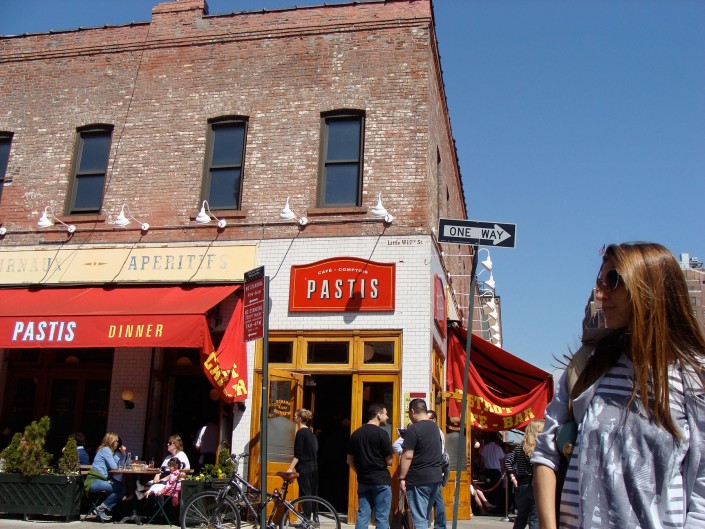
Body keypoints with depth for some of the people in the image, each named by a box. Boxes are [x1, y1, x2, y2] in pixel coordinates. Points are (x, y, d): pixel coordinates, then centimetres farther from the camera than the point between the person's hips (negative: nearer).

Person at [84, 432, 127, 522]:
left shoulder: (109, 450, 20)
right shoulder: (105, 449, -7)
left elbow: (119, 465, 18)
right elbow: (114, 466, -13)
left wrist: (123, 453, 11)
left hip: (101, 480, 9)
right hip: (94, 481, -9)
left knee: (122, 489, -4)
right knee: (120, 488, -20)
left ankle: (101, 510, -8)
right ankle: (101, 509, -14)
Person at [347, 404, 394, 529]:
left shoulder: (356, 434, 7)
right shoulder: (382, 434, -11)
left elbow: (349, 460, 10)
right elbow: (389, 461, -9)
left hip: (363, 481, 6)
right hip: (381, 481, -6)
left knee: (362, 516, 9)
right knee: (382, 518, 0)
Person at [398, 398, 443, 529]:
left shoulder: (413, 429, -15)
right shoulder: (434, 426, 10)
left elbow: (407, 456, -19)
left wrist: (402, 478, -13)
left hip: (419, 479, -8)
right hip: (436, 477, 8)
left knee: (420, 518, -3)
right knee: (426, 515, 17)